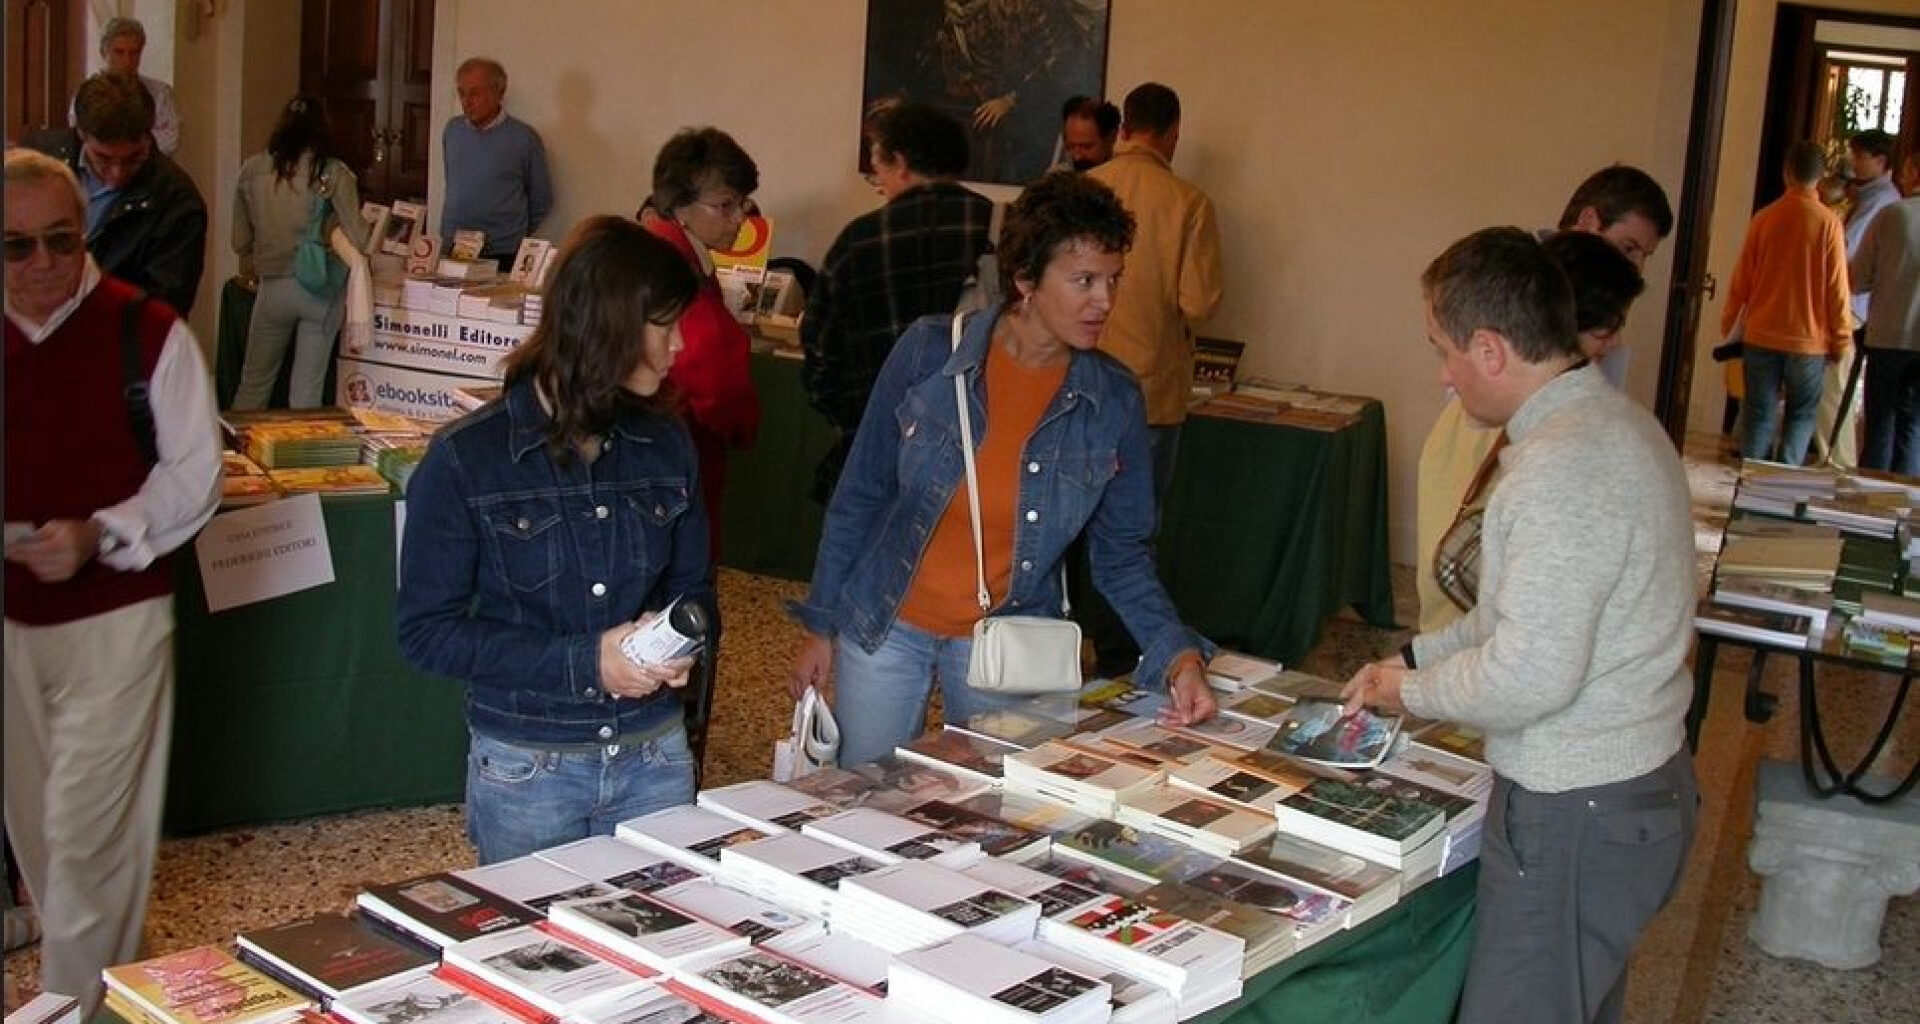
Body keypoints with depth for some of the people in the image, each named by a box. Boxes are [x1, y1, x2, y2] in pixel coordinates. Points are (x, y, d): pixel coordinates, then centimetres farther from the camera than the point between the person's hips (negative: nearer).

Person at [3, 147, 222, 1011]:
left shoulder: (147, 333, -8)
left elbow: (193, 475, -7)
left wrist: (97, 536, -20)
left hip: (113, 615, -5)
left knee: (86, 831, -4)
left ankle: (80, 1003, 10)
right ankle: (80, 971, 33)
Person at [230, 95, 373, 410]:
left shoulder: (251, 170, -1)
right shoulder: (333, 173, -8)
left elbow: (241, 240, 4)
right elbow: (357, 239, -9)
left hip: (273, 287, 1)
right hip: (322, 288, -1)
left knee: (254, 382, 14)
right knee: (307, 390, 5)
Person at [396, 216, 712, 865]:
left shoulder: (665, 445, 1)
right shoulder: (467, 459, -12)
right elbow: (427, 630, -11)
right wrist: (582, 662, -20)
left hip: (654, 760, 4)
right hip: (526, 771, -3)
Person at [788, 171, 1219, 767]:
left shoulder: (1114, 400, -9)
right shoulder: (929, 351, -13)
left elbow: (1123, 555, -1)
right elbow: (862, 495, -3)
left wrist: (1178, 656, -16)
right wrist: (821, 627, 0)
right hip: (884, 628, -1)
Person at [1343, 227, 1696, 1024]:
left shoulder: (1563, 468, -25)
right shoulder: (1613, 422, 8)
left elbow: (1530, 678, -26)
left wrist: (1411, 692, -9)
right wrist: (1415, 657, 13)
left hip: (1575, 815, -10)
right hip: (1639, 785, 10)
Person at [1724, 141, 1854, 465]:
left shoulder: (1764, 218, -2)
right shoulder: (1828, 222, -9)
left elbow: (1742, 279, 4)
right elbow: (1837, 288, -6)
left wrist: (1729, 323, 18)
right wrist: (1841, 340, 3)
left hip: (1762, 335, 2)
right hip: (1808, 339, -2)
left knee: (1759, 414, 9)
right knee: (1801, 416, 11)